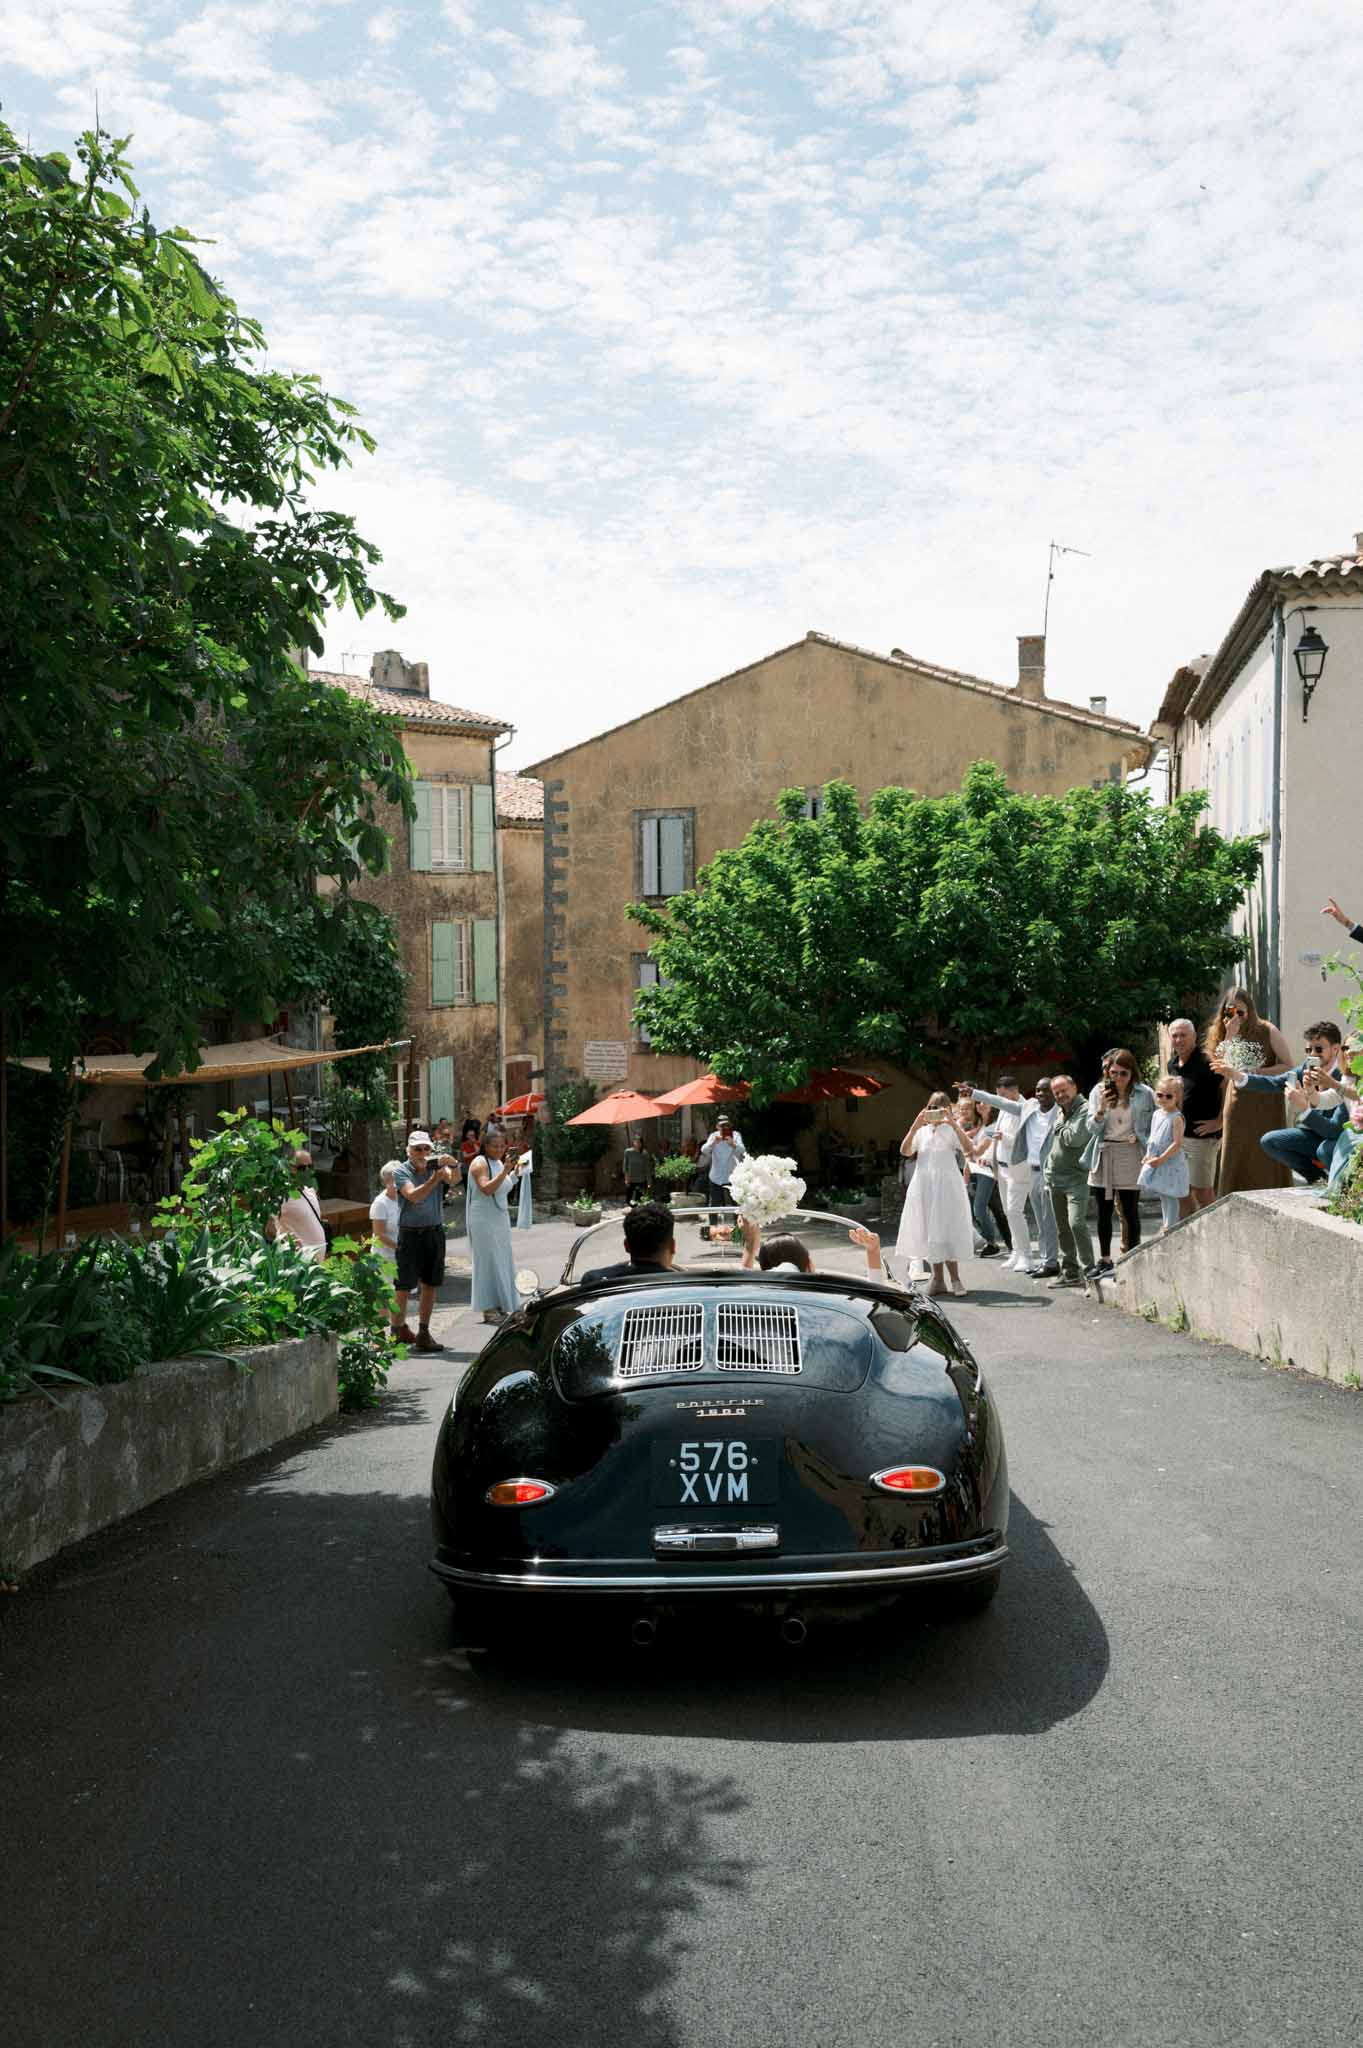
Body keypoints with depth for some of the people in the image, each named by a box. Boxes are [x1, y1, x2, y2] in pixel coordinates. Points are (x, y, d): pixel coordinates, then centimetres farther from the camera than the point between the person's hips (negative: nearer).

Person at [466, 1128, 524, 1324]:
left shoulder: (499, 1162, 13)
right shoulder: (480, 1163, -13)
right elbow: (487, 1188, -26)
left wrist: (516, 1172, 8)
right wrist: (504, 1171, -30)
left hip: (500, 1218, 9)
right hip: (484, 1221, -9)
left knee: (502, 1262, 9)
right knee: (489, 1262, -7)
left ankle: (500, 1306, 15)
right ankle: (488, 1309, -3)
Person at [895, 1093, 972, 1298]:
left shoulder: (951, 1130, 0)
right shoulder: (921, 1131, 10)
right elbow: (905, 1151, -6)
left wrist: (952, 1123, -26)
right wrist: (915, 1125, -16)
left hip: (947, 1187, -4)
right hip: (924, 1187, 4)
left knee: (946, 1234, -5)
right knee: (929, 1234, 7)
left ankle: (955, 1279, 3)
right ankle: (937, 1278, 16)